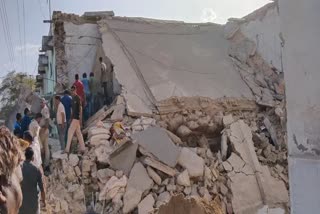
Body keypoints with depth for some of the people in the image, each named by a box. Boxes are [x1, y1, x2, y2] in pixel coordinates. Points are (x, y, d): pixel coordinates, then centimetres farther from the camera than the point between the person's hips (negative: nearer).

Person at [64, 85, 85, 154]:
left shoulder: (78, 98, -12)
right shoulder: (73, 98, 14)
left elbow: (80, 108, -15)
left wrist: (80, 119, -20)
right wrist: (71, 118, 20)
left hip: (77, 118, -9)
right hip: (74, 117, 9)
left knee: (70, 132, -9)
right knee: (78, 133, 10)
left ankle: (67, 149, -6)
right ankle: (82, 148, 16)